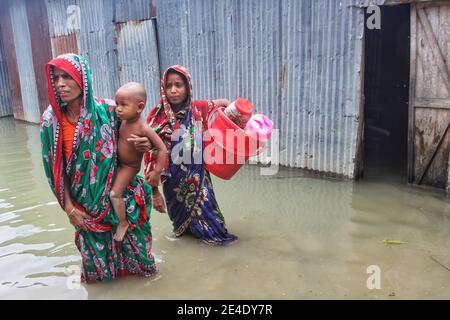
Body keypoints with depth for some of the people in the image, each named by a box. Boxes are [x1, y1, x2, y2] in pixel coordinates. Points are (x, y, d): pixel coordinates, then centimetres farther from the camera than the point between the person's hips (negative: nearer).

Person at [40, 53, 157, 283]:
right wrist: (68, 206, -5)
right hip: (85, 202, 1)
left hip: (119, 193, 0)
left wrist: (143, 145, -17)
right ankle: (102, 272, 45)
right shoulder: (51, 119, -8)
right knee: (96, 247, 15)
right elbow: (56, 168, -4)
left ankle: (132, 267, 43)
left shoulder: (107, 110, -11)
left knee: (129, 239, 13)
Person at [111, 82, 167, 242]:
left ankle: (123, 223, 9)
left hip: (130, 167, -8)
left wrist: (157, 172, -30)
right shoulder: (124, 120, -11)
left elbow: (162, 149, -31)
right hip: (118, 162, 8)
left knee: (115, 194, -13)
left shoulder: (143, 128, -32)